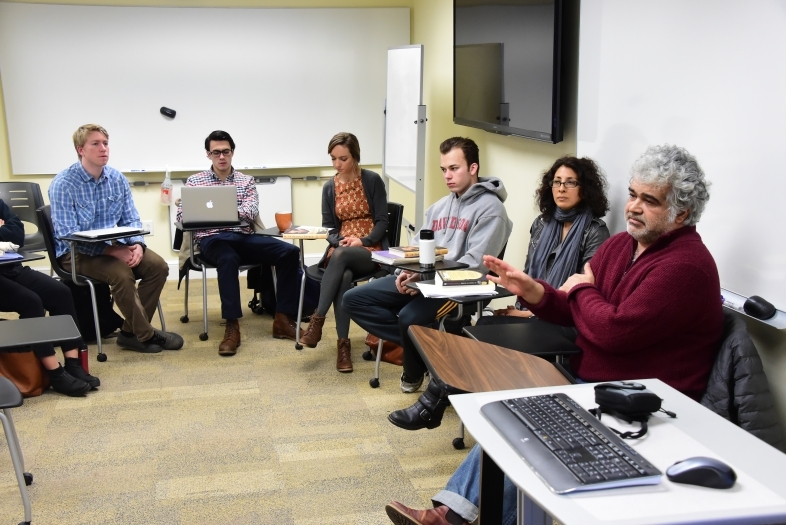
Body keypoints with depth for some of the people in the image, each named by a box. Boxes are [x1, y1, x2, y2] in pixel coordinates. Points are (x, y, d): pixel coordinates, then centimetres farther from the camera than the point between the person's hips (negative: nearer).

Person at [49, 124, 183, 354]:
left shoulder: (117, 178, 1)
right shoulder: (63, 184, -15)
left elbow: (131, 220, 5)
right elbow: (68, 236, -21)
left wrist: (137, 244, -18)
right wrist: (113, 250, -29)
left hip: (115, 245, 6)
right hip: (76, 252, -6)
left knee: (158, 266, -15)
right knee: (120, 273, -31)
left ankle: (131, 331, -6)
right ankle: (145, 335, -13)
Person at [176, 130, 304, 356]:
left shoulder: (246, 181, 16)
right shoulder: (195, 181, 13)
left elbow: (251, 212, -2)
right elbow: (182, 214, 3)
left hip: (244, 237, 3)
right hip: (213, 239, -3)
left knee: (290, 251, -21)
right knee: (228, 259, -40)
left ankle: (283, 319, -19)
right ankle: (232, 326, -37)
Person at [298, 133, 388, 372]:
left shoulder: (373, 180, -2)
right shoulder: (329, 187, 10)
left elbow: (382, 221, -4)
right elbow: (328, 227, 9)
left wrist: (362, 241, -19)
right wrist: (339, 242, -12)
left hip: (371, 251, -2)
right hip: (340, 250, 3)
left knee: (341, 256, -37)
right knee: (344, 276, -34)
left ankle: (317, 320, -31)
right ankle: (343, 343, -32)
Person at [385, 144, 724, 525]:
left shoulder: (685, 265, -21)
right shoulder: (620, 244, 7)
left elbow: (615, 331, -26)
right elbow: (574, 314, 9)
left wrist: (582, 290, -7)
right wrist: (532, 291, -11)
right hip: (589, 380, 9)